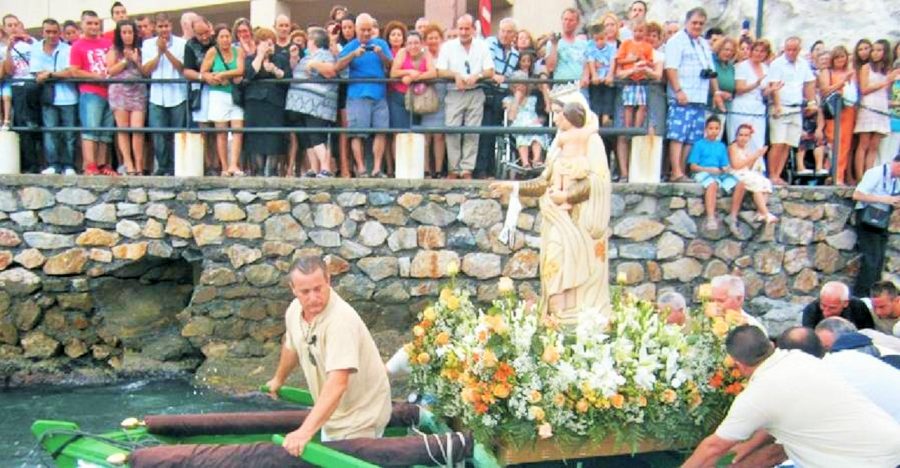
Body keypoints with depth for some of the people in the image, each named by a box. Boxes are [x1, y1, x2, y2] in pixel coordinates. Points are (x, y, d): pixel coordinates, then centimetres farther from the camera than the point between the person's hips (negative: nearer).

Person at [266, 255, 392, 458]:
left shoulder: (341, 320, -31)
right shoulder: (294, 310, -7)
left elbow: (337, 383, -40)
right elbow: (291, 346, 15)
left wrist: (306, 431, -48)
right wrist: (279, 379, 31)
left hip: (359, 416, -7)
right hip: (334, 411, 7)